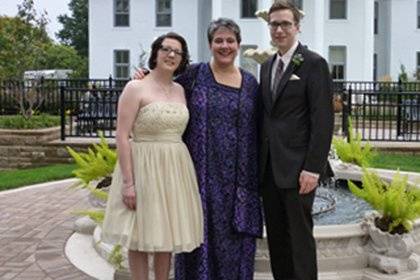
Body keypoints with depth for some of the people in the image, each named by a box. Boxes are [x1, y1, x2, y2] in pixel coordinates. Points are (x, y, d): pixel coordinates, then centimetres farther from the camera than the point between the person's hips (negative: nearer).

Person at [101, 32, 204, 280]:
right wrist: (128, 182, -18)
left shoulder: (181, 91, 10)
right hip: (144, 168, -5)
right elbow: (122, 137, -12)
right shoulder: (135, 88, -7)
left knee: (167, 234, 13)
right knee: (141, 235, 4)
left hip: (175, 170, 6)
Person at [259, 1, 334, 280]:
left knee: (300, 234, 1)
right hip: (269, 166, 7)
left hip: (297, 166, -6)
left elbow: (323, 119, -12)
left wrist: (313, 167, -18)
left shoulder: (314, 63, -6)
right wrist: (260, 161, 11)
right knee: (276, 234, 12)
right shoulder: (267, 66, 15)